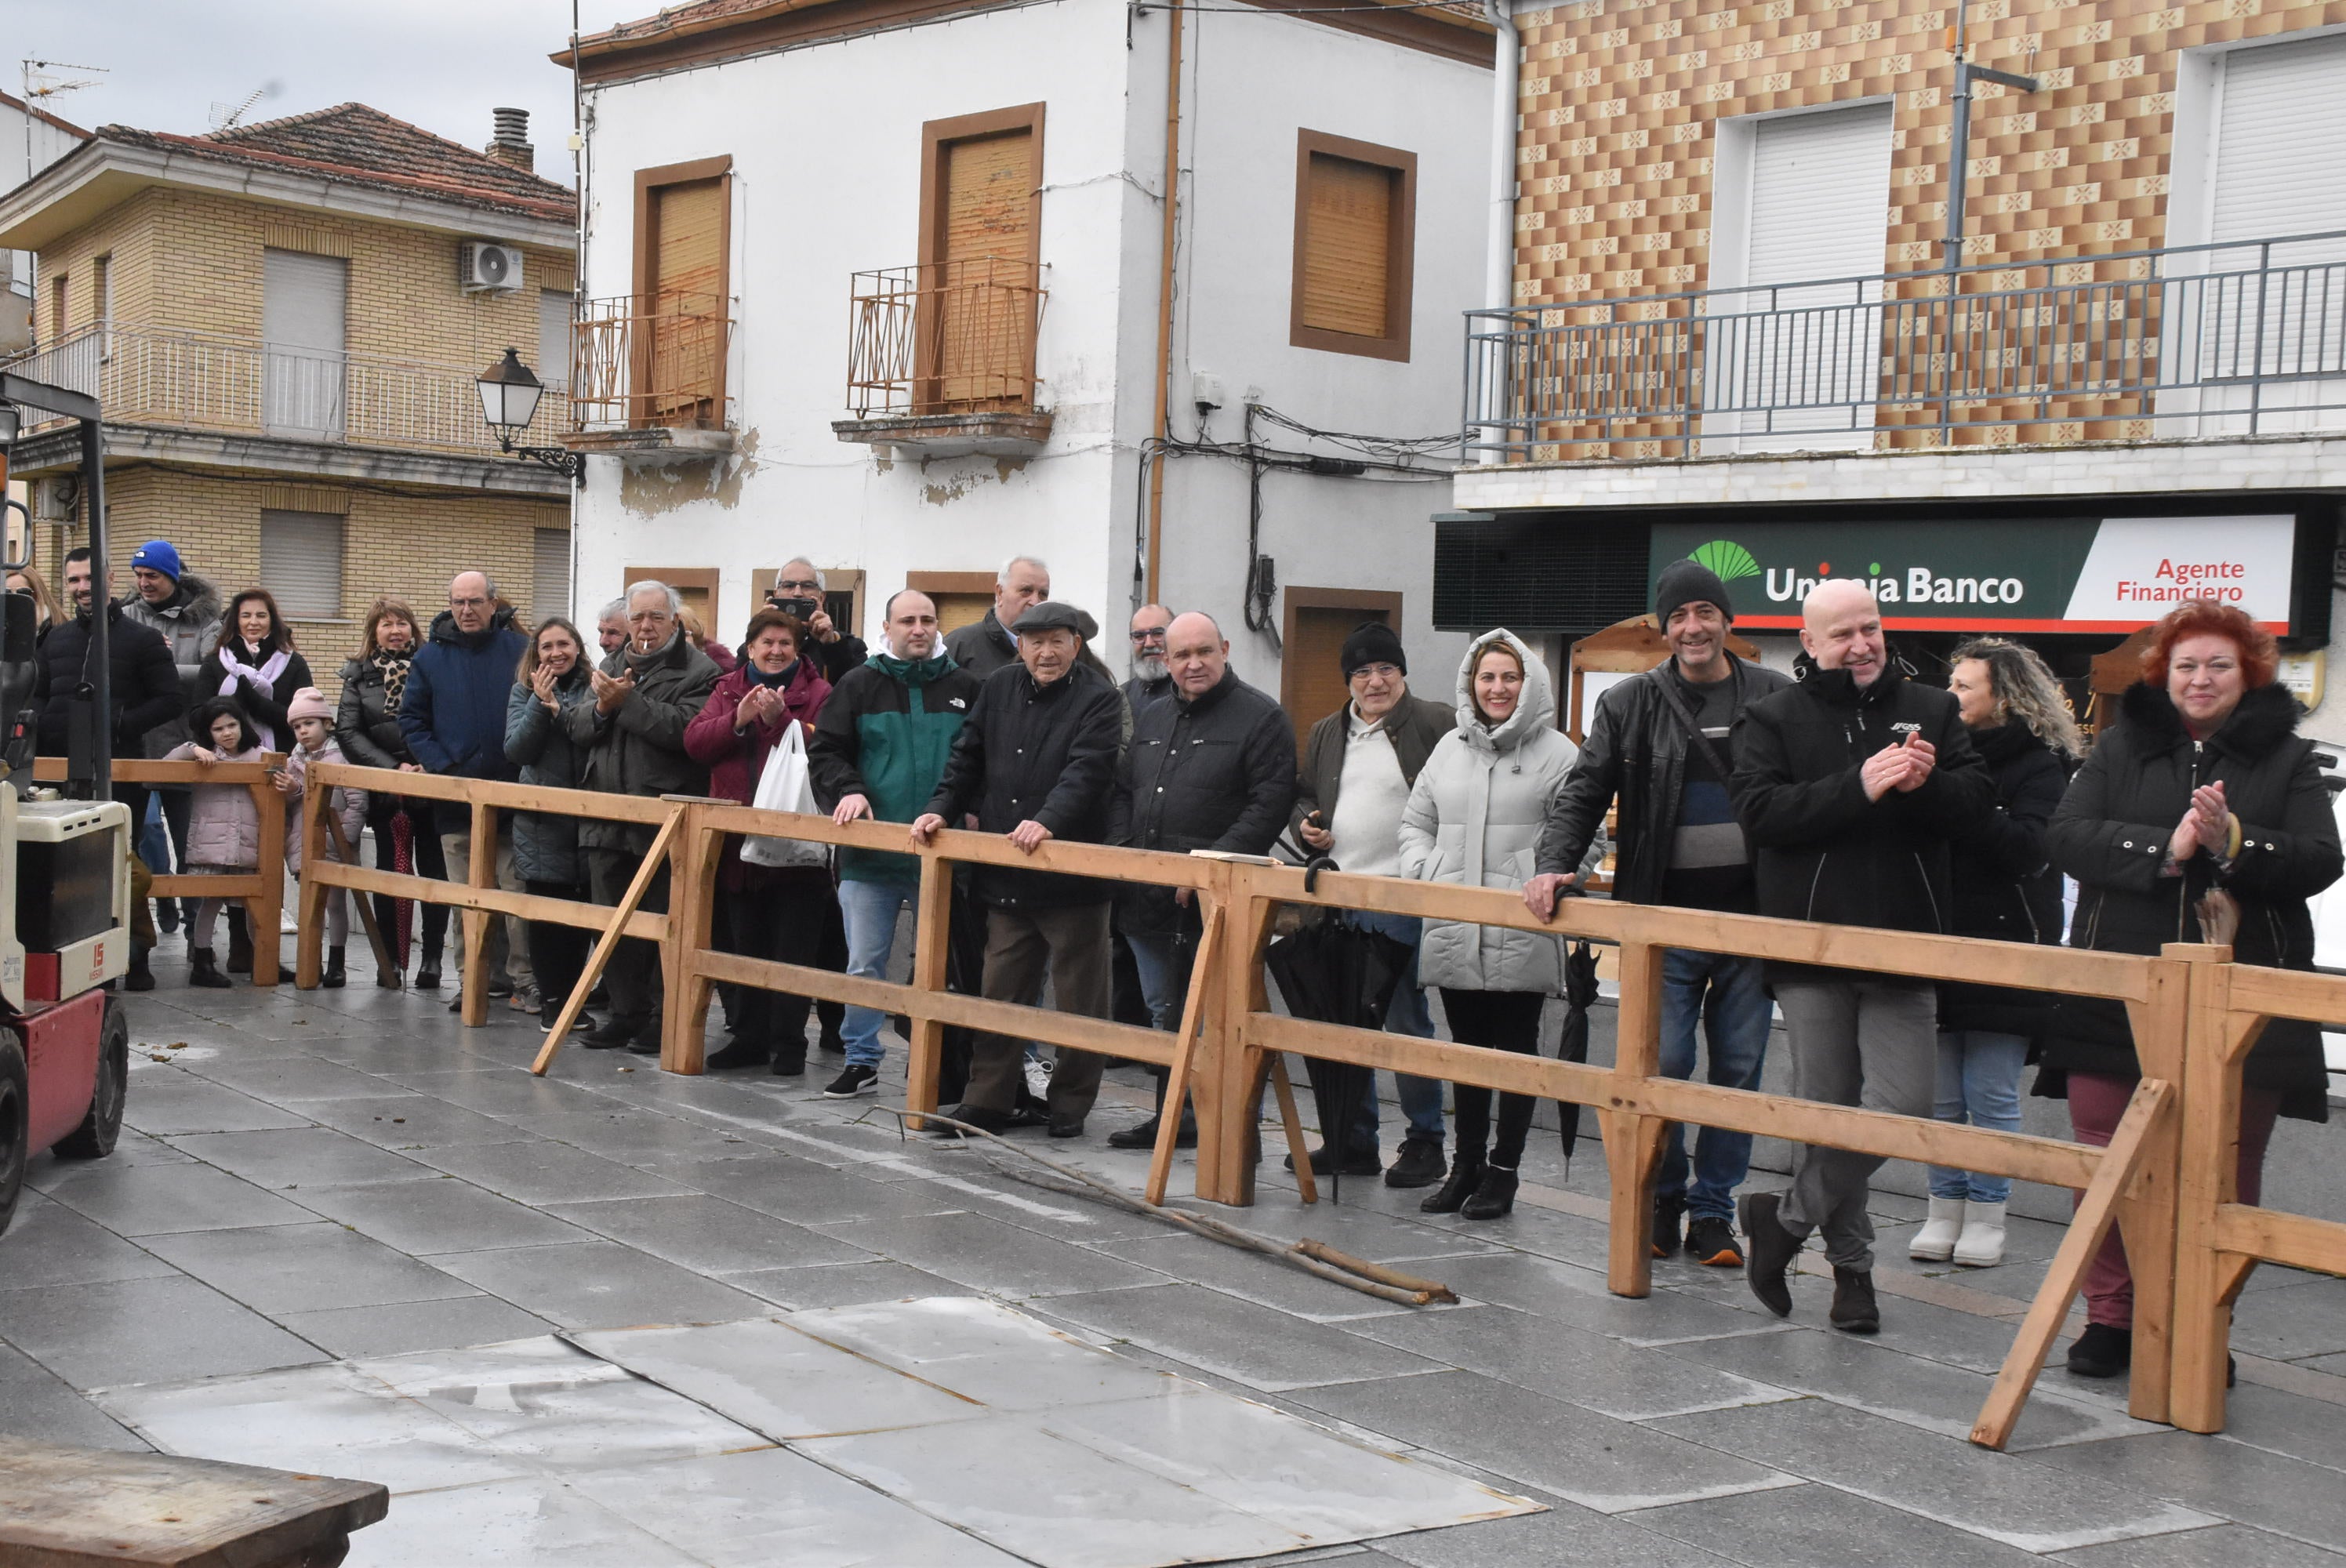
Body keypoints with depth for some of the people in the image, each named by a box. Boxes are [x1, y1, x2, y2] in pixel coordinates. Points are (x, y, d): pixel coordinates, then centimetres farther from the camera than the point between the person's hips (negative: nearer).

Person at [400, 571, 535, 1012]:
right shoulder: (430, 657, 7)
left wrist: (524, 767, -12)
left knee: (517, 890, -4)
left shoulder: (520, 649, 1)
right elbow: (412, 720, 8)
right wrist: (442, 767, -5)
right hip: (455, 795, 3)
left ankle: (524, 980, 1)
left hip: (512, 793, -2)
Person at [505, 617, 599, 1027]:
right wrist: (539, 703, -12)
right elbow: (516, 751, -3)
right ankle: (551, 997, 11)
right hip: (540, 821, 0)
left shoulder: (594, 688, 3)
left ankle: (569, 997, 17)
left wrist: (557, 707, -17)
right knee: (545, 913, 2)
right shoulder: (524, 692, 7)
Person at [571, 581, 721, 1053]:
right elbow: (576, 728, 13)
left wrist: (627, 700, -18)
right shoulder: (612, 667, 17)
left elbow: (684, 730, -21)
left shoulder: (698, 673, -5)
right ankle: (626, 1013, 21)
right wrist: (602, 707, -8)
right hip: (608, 819, 7)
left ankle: (665, 1018, 7)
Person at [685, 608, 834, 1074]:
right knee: (744, 946, 12)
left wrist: (779, 718, -23)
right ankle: (750, 1038, 21)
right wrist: (738, 719, -14)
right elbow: (694, 742, 0)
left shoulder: (817, 693, -1)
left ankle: (788, 1044, 5)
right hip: (737, 840, 5)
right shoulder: (728, 689, 12)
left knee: (793, 951, -1)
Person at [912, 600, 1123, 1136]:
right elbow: (968, 758, 14)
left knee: (1078, 997, 4)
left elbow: (1086, 772, -21)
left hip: (1071, 875, -5)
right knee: (1001, 991, 10)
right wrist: (941, 808, -2)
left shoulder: (1099, 700, -7)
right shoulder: (999, 688, 10)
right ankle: (989, 1101, 17)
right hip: (1005, 877, 5)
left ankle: (1070, 1105, 15)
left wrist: (1048, 820, -36)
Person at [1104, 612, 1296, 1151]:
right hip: (1149, 900, 7)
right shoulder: (1150, 718, 16)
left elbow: (1269, 805, -14)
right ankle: (1171, 1116, 29)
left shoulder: (1261, 718, -6)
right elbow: (1122, 793, 21)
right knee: (1163, 1013, 17)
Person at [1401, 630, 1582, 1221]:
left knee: (1516, 1049, 5)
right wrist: (1420, 873, 5)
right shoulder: (1450, 748, 13)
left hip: (1522, 938, -5)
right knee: (1466, 1048, 14)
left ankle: (1503, 1170, 14)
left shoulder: (1557, 753, -4)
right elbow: (1416, 820, 20)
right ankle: (1467, 1163, 25)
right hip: (1453, 933, 5)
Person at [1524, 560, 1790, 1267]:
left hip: (1751, 917, 1)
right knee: (1660, 1064, -3)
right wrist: (1554, 864, -11)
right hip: (1665, 917, -1)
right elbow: (1585, 792, 5)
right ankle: (1663, 1197, 17)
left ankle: (1712, 1210, 17)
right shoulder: (1632, 704, 4)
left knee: (1738, 1070, 6)